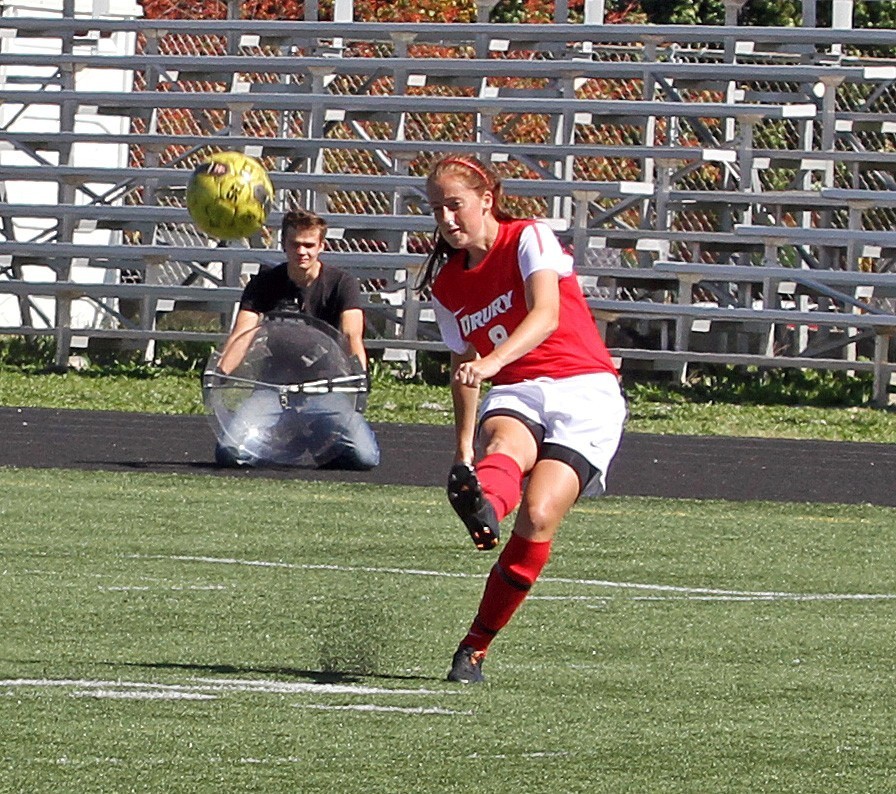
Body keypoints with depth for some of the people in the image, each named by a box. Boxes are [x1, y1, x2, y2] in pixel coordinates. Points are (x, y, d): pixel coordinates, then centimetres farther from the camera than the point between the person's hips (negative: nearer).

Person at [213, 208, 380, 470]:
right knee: (229, 453, -23)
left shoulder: (342, 284, -4)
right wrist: (218, 374, -32)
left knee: (364, 456, -24)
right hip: (274, 387, 1)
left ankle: (318, 441, 10)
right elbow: (241, 335, -12)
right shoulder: (264, 284, 1)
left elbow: (351, 335, -20)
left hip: (325, 388, -1)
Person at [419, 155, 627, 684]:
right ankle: (482, 507, -73)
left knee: (538, 517, -23)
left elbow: (546, 314, -25)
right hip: (516, 395, 4)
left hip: (584, 392, -4)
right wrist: (464, 447, 21)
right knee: (506, 442, -35)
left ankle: (476, 648, -14)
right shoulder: (446, 280, 13)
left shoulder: (530, 239, -7)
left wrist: (492, 362, -42)